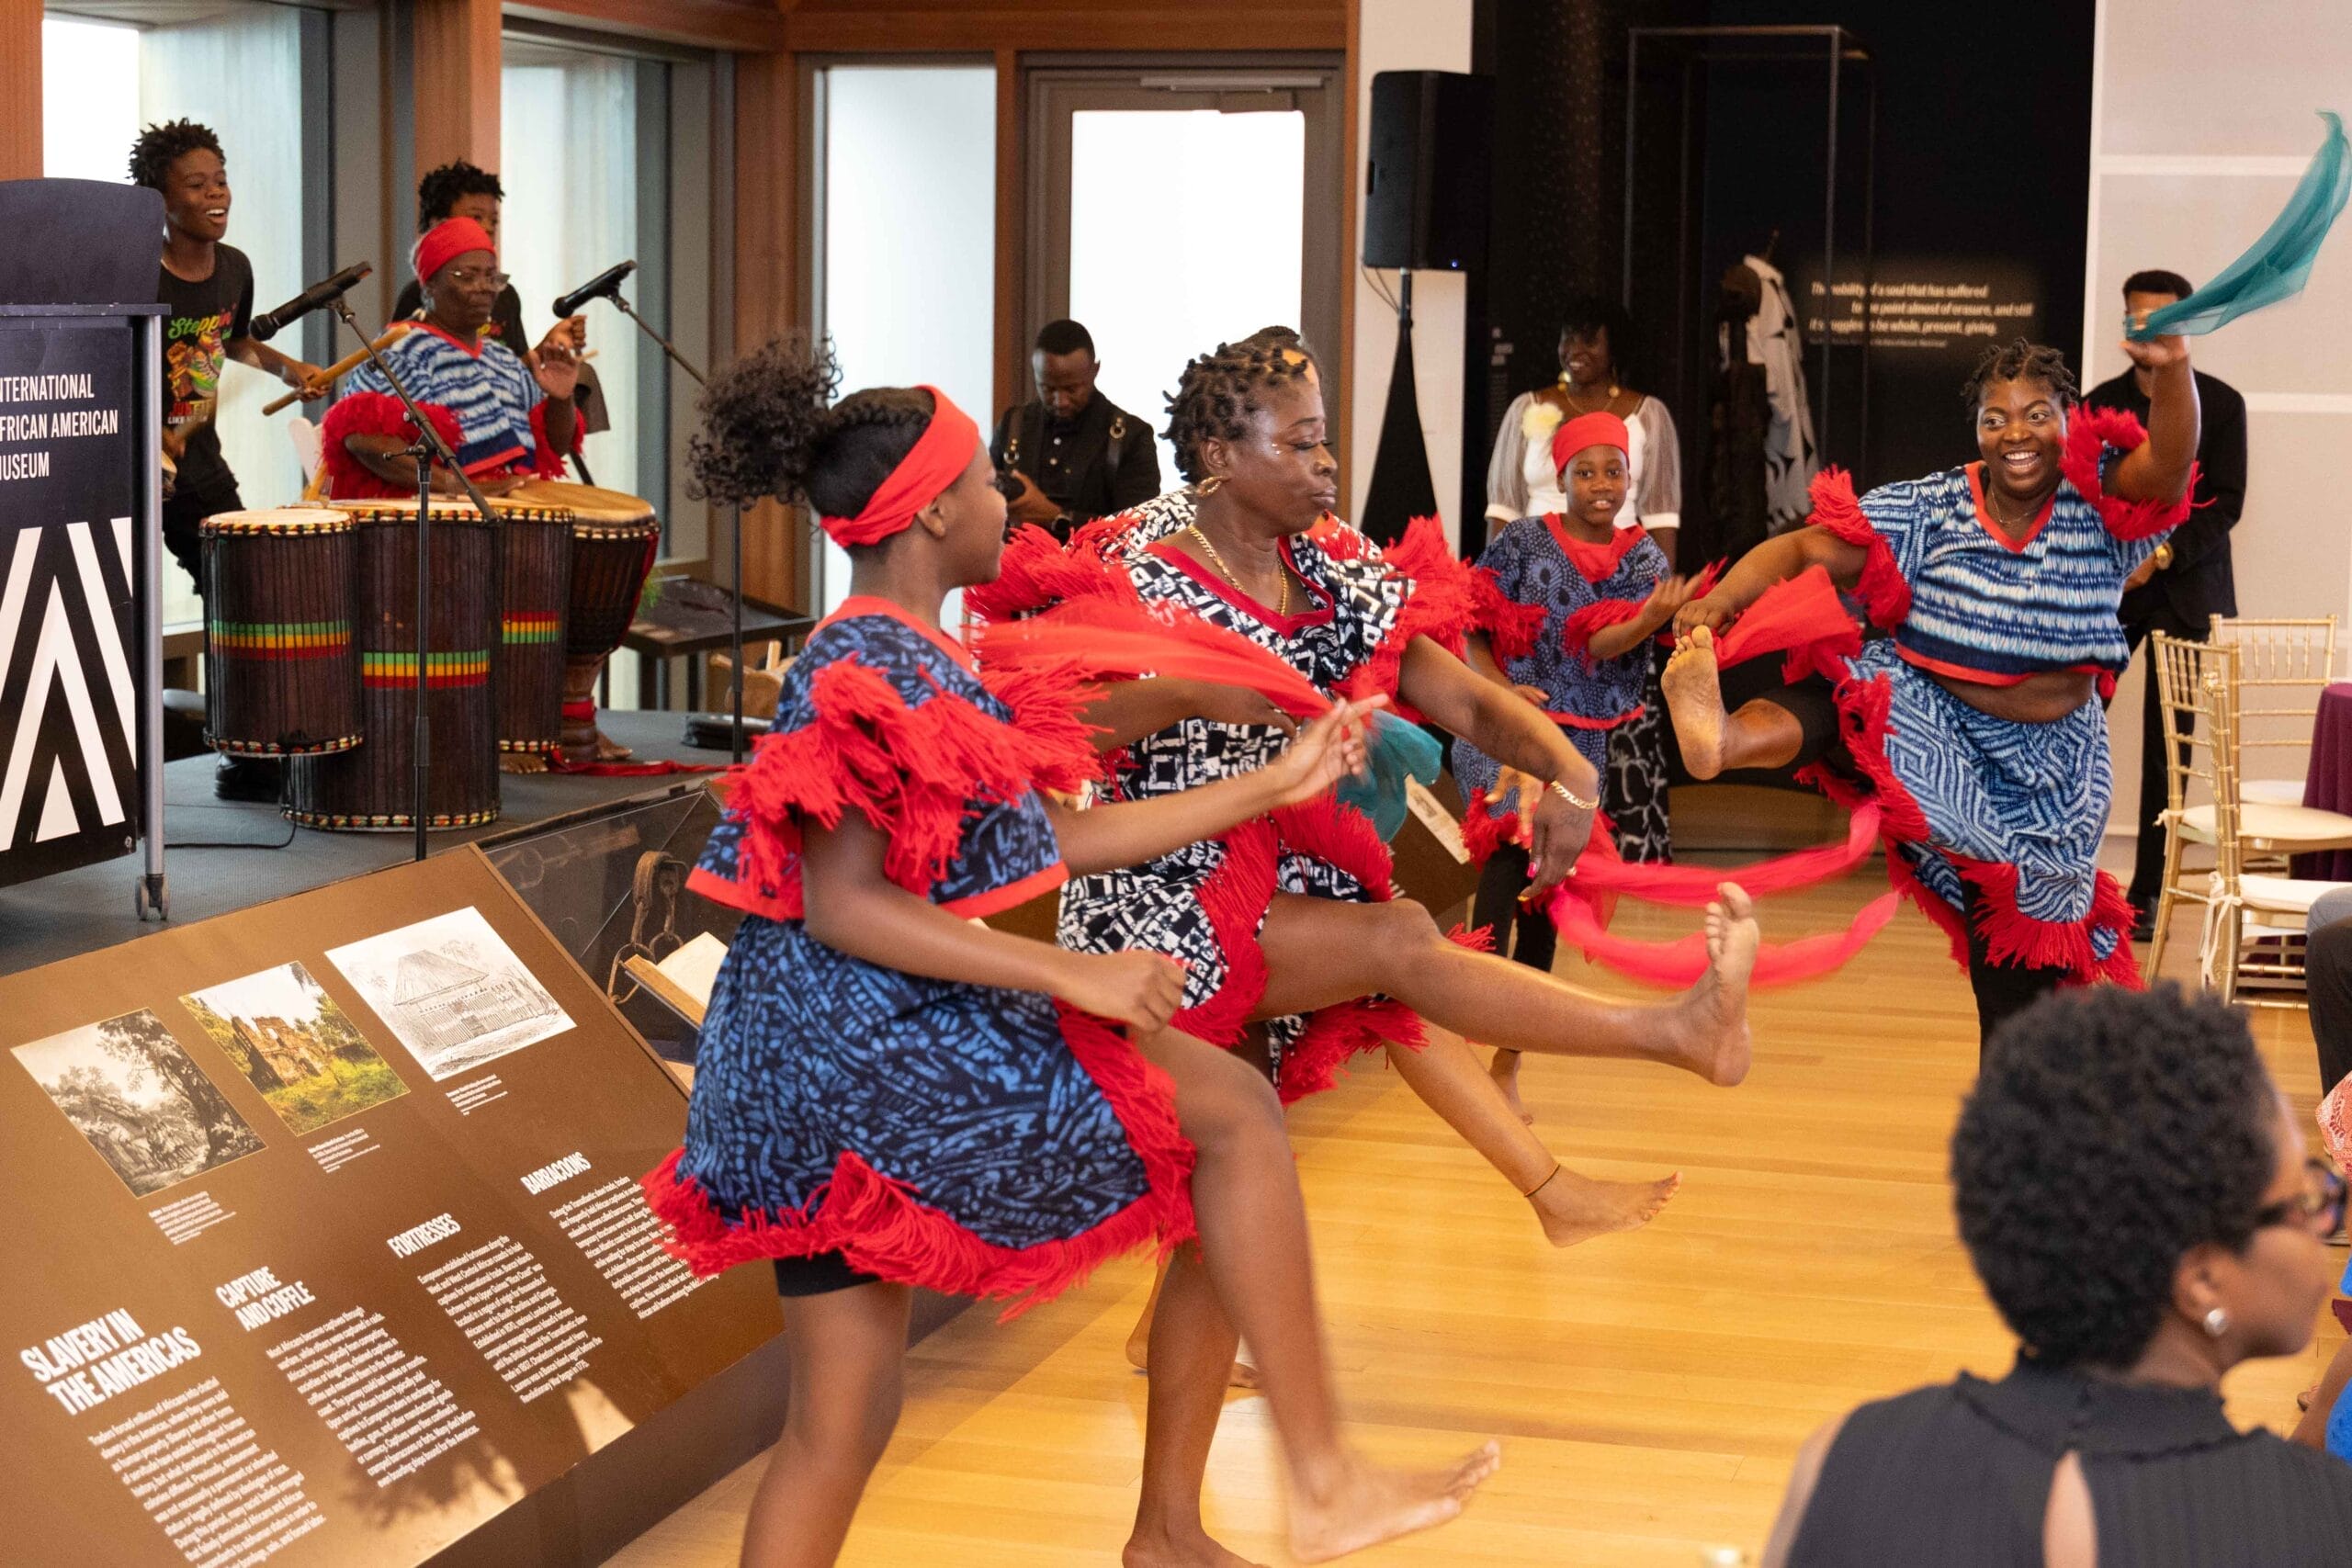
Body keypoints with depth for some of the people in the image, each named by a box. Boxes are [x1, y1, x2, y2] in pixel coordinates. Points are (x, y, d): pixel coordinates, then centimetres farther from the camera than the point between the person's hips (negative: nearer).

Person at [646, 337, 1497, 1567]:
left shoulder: (917, 663, 17)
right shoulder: (865, 673, -14)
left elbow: (1048, 840, 17)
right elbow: (840, 905, -22)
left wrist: (1272, 786, 19)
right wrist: (1072, 979, -23)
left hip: (822, 1064, 10)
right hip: (871, 1038, -10)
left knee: (840, 1417, 9)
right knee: (1232, 1113, -5)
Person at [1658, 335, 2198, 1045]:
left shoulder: (2102, 501, -7)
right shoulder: (1932, 508, -7)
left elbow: (2169, 461, -27)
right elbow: (1806, 550, -14)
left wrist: (2171, 369, -47)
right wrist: (1720, 601, -32)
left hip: (2047, 763, 1)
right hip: (1932, 722, -1)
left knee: (2018, 971, 8)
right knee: (1848, 693, -34)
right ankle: (1720, 738, -64)